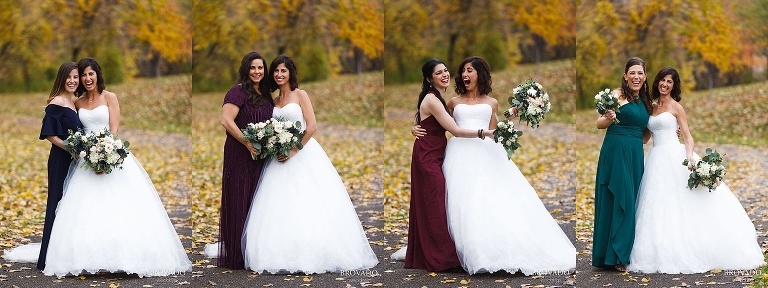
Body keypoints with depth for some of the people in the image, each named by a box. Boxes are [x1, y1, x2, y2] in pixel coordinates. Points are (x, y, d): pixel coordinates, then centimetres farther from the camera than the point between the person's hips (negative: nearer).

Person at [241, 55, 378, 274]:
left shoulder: (300, 95, -1)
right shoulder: (274, 101, 15)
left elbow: (312, 127, -11)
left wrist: (293, 151, -14)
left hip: (302, 153, -5)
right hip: (281, 156, 5)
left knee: (307, 206, -10)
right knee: (281, 209, -3)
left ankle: (312, 255, -8)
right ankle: (283, 256, -2)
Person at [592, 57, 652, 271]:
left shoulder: (644, 101, 15)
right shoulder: (618, 95, -6)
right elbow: (599, 124, -11)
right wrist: (608, 118, -33)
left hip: (636, 154, 7)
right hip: (616, 151, -7)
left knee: (630, 202, 8)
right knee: (618, 200, -8)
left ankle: (624, 253, 14)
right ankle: (614, 255, -4)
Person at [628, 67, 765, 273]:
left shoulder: (676, 107, 0)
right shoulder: (651, 107, 16)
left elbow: (688, 136, -5)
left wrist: (690, 156, -20)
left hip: (674, 157, -6)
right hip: (657, 160, 6)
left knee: (679, 205, -9)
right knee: (658, 208, 2)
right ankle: (662, 254, 3)